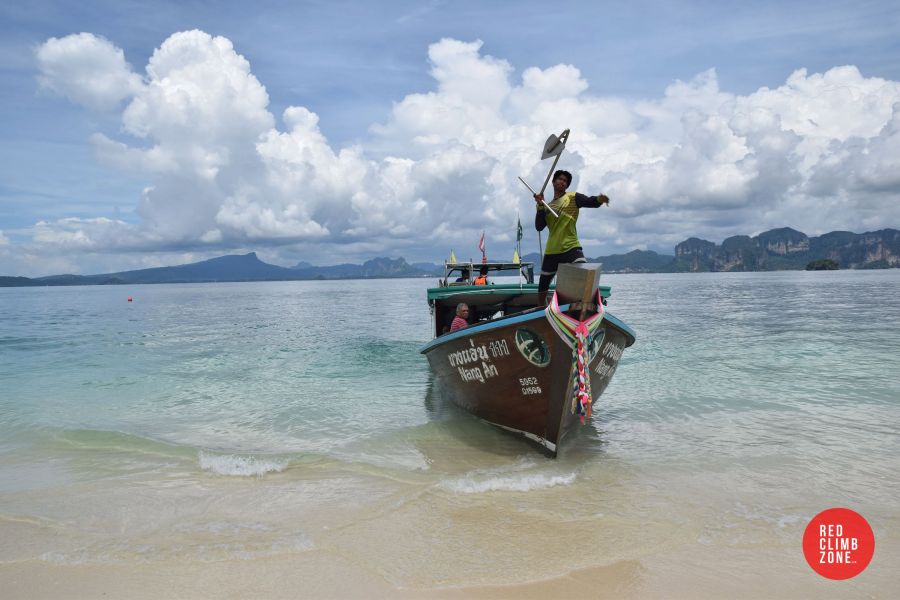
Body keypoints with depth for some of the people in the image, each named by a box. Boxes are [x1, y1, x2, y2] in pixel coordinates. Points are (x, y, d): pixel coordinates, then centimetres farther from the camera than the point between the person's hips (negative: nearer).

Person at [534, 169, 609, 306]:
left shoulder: (573, 197, 2)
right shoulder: (547, 206, 14)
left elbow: (591, 202, -15)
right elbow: (539, 227, 2)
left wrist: (599, 199, -37)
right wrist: (540, 206, -8)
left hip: (571, 249, -4)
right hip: (551, 252, 4)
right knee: (542, 290, 15)